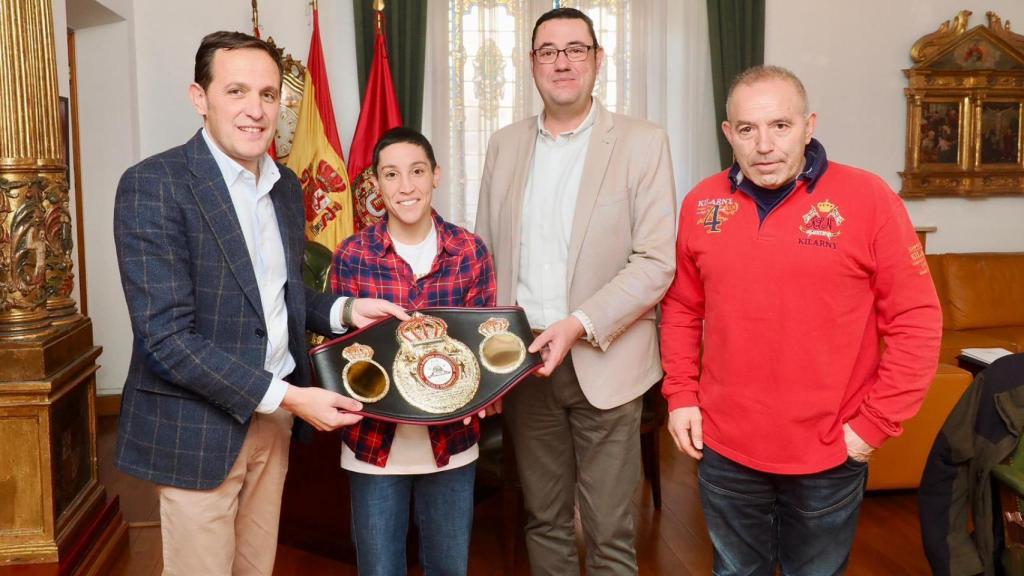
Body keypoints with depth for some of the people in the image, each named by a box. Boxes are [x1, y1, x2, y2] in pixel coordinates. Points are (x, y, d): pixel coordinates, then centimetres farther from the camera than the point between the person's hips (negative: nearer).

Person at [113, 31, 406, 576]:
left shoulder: (286, 185, 6)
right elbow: (166, 336, -21)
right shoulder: (153, 185, -16)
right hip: (198, 428, -6)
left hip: (273, 418, 7)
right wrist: (288, 397, -22)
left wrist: (345, 309, -2)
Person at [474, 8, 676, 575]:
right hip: (523, 358, 4)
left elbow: (655, 263, -10)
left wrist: (578, 326, -20)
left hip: (604, 363, -3)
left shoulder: (643, 143, -4)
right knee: (544, 521, 15)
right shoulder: (504, 145, 8)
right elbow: (485, 257, 11)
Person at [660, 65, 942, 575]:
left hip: (830, 455, -2)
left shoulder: (868, 199, -11)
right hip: (724, 448, 3)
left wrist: (874, 424, -11)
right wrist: (681, 395, 2)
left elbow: (916, 321, -9)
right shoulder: (702, 204, -1)